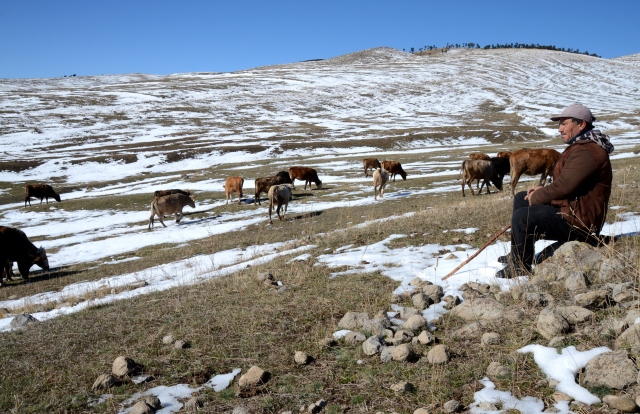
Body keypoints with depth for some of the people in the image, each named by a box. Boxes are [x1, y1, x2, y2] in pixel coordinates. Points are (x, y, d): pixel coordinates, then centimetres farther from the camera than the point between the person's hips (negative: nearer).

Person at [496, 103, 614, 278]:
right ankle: (516, 255, 23)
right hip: (570, 208, 12)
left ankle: (520, 266, -6)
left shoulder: (585, 152, -22)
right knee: (521, 198, 18)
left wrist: (536, 197, -12)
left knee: (522, 217, -25)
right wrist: (544, 189, 6)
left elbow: (563, 186, -28)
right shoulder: (580, 146, 15)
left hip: (578, 221, -12)